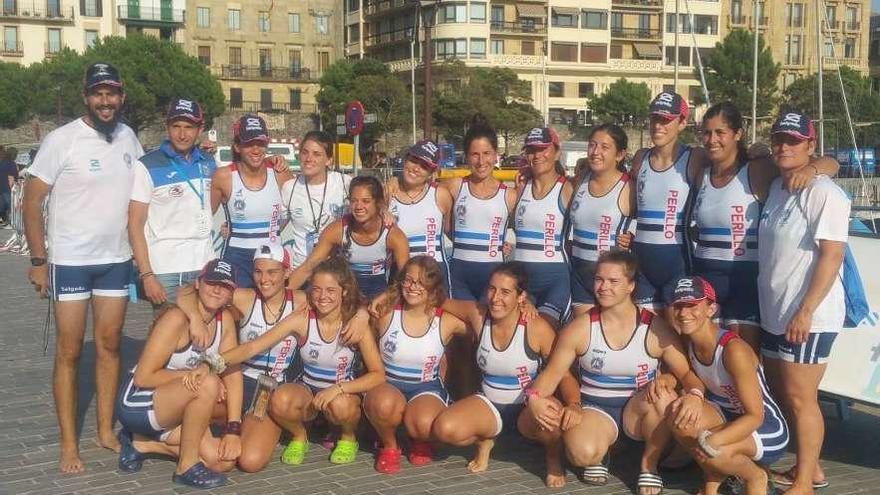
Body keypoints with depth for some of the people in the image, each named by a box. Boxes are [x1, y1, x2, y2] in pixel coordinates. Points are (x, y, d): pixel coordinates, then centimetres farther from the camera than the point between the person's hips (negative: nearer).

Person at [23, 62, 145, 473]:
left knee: (109, 345, 11)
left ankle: (105, 430, 23)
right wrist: (38, 260, -11)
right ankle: (68, 444, 10)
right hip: (70, 261, -4)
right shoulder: (62, 140, -12)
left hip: (117, 260, 4)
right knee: (69, 351, 2)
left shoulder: (129, 138, 2)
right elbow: (31, 202, -9)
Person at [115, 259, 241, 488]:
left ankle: (143, 443, 9)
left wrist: (233, 430, -12)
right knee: (207, 384, -32)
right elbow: (143, 377, -22)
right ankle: (186, 467, -14)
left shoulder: (225, 319, -2)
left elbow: (232, 374, -4)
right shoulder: (176, 319, -23)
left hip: (171, 407, 7)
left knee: (223, 460, -8)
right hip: (138, 403, -7)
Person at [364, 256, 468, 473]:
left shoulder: (447, 321, -7)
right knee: (384, 404, -38)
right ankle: (389, 445, -1)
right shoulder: (385, 312, -8)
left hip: (426, 389, 0)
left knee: (424, 424, -34)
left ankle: (421, 442, 9)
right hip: (387, 385, 0)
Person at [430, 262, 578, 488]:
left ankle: (553, 455, 1)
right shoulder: (478, 315, -10)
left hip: (529, 409, -3)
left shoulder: (537, 329, -19)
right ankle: (484, 440, 13)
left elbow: (565, 375, -14)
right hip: (489, 405, 3)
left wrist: (573, 406, -34)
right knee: (444, 429, -24)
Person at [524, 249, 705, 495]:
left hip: (639, 411, 1)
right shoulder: (581, 328, -5)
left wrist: (694, 395, -29)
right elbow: (553, 372, -3)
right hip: (595, 409, 0)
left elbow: (687, 373, -5)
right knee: (583, 453, -33)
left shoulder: (655, 329, -8)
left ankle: (649, 464, -6)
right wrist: (534, 398, -24)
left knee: (662, 396, -34)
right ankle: (599, 457, 9)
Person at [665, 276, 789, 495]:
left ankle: (755, 477, 1)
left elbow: (755, 416, -24)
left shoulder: (733, 350, -26)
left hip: (768, 430, -6)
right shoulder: (688, 341, -5)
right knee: (679, 417, -22)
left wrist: (715, 440, -38)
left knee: (708, 452, -32)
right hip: (728, 418, 6)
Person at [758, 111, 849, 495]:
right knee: (780, 394, 16)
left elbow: (831, 255, -19)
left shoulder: (823, 192, -14)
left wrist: (805, 311, -22)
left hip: (807, 318, -9)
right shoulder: (775, 188, 12)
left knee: (799, 398, -4)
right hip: (773, 312, 9)